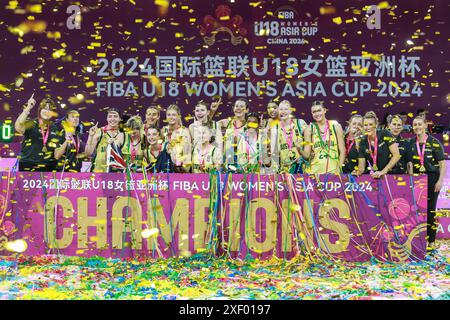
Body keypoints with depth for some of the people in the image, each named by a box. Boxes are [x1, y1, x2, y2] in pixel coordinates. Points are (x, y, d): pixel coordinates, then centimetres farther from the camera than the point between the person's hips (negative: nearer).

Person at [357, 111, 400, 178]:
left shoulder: (385, 134, -4)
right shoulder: (363, 143, 4)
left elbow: (396, 155, -8)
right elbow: (361, 167, 4)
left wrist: (383, 171, -13)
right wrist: (358, 172, -17)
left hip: (390, 174, -2)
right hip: (373, 176, 2)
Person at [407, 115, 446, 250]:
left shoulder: (434, 142, -4)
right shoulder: (411, 143, 5)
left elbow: (442, 163, -4)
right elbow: (409, 163, 7)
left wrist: (440, 180, -11)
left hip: (432, 178, -3)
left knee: (430, 209, 2)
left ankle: (431, 241, 10)